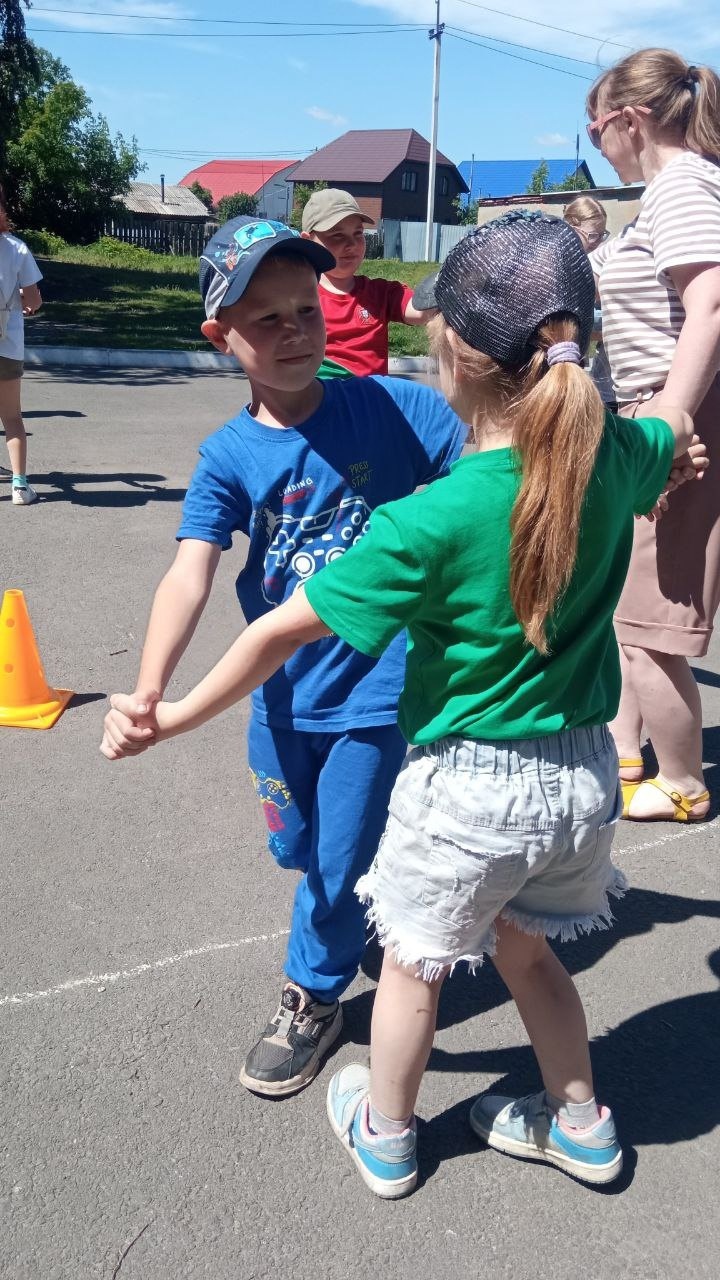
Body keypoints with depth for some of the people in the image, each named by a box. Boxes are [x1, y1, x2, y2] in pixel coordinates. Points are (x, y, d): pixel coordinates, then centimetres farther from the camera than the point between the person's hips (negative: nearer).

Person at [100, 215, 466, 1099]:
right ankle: (364, 909, 56)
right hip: (282, 693, 4)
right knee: (296, 849, 22)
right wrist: (146, 696, -36)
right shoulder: (228, 457, -9)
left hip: (374, 689, -3)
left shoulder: (393, 409, -13)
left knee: (339, 859, 7)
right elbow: (189, 577, -21)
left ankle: (313, 997, 35)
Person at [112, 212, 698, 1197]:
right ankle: (581, 1123, 46)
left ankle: (383, 1137, 43)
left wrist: (175, 717, -10)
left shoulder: (433, 519, -26)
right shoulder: (614, 457, -8)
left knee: (414, 963, 20)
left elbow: (285, 629, -20)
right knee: (525, 948, 29)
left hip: (470, 785, -5)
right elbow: (676, 430, 18)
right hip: (584, 770, 6)